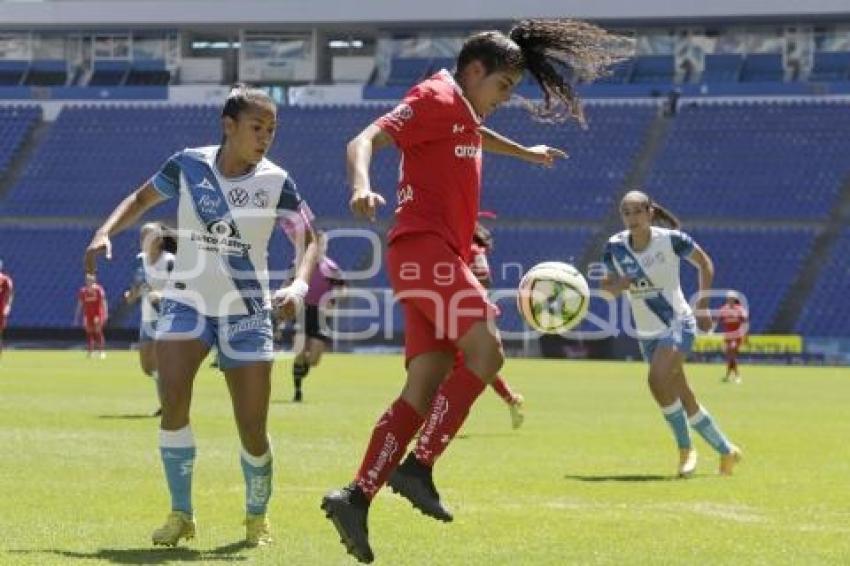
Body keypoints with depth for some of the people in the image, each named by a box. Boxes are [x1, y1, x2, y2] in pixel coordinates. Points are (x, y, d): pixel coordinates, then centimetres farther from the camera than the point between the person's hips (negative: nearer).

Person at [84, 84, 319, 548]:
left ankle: (257, 518, 24)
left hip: (246, 313, -1)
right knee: (173, 399, -22)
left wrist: (299, 286, -21)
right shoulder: (188, 165, -4)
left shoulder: (276, 182, -8)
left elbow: (307, 240, -2)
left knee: (253, 432, -4)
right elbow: (142, 198, 12)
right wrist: (105, 234, -3)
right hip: (186, 303, 1)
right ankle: (180, 515, -7)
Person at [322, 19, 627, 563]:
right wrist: (362, 186, -38)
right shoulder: (436, 98, -6)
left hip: (441, 257, 10)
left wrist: (525, 153, 64)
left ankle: (357, 497, -4)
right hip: (424, 247, -10)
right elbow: (364, 141, -18)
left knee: (425, 387, 0)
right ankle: (419, 469, -19)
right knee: (486, 350, -21)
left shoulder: (463, 111, 23)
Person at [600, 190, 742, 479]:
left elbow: (705, 264, 0)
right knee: (685, 400, 8)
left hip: (678, 324, -5)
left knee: (658, 379, -27)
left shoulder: (671, 239, -14)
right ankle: (726, 450, 26)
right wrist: (615, 285, -18)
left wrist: (702, 306, -4)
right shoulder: (615, 247, -5)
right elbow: (610, 287, 6)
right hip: (647, 334, 5)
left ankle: (685, 448, -11)